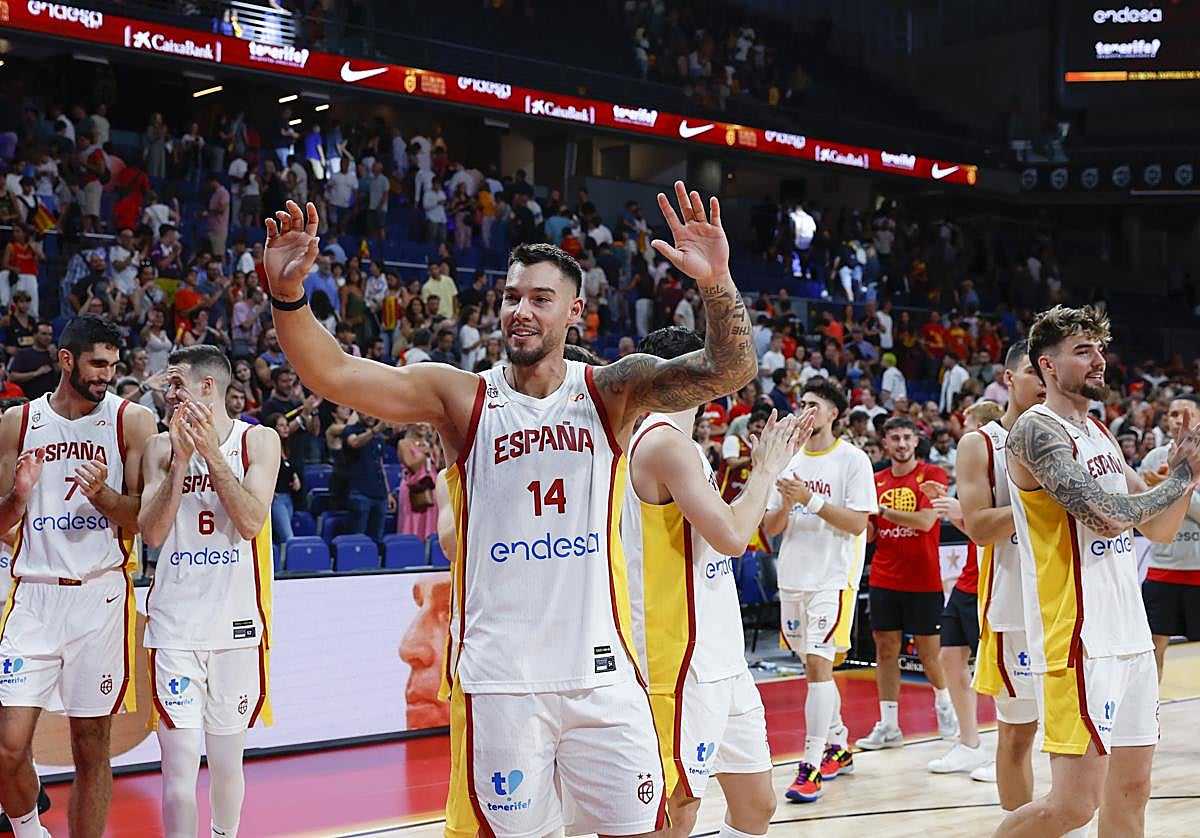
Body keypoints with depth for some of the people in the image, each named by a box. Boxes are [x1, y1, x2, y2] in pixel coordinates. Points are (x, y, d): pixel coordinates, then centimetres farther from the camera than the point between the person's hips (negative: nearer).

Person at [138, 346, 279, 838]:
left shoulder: (258, 441, 0)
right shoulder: (161, 446, 5)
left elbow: (252, 523, -12)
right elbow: (152, 533, -5)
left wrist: (211, 452, -16)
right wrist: (181, 459, -13)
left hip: (236, 622, 0)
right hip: (174, 625, 1)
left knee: (226, 761, 11)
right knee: (179, 766, -5)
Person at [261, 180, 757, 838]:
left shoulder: (611, 392, 1)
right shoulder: (460, 398, 0)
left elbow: (729, 371, -12)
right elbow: (333, 374, -9)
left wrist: (716, 283, -31)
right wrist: (288, 295, -27)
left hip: (601, 671, 1)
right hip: (499, 678, -1)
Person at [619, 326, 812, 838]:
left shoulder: (678, 442, 15)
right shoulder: (664, 441, -15)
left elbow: (724, 529, 22)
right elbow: (731, 537, -22)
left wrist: (770, 464, 17)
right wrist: (765, 470, -8)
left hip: (720, 659, 10)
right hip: (681, 662, -10)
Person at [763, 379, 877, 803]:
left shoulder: (853, 460, -5)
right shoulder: (791, 461, 12)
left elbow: (858, 523, -13)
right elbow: (771, 528, 11)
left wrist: (810, 499, -20)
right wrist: (785, 503, -10)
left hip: (833, 577, -7)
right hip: (794, 576, 7)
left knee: (818, 664, -13)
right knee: (814, 664, 14)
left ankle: (811, 767, -12)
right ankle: (838, 747, 29)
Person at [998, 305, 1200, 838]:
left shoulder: (1099, 435, 17)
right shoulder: (1037, 430, -11)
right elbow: (1107, 515, -22)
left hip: (1131, 635, 9)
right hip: (1080, 639, -9)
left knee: (1130, 791, 11)